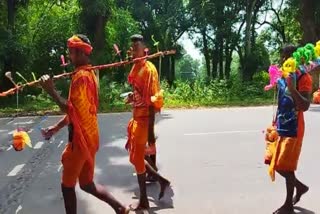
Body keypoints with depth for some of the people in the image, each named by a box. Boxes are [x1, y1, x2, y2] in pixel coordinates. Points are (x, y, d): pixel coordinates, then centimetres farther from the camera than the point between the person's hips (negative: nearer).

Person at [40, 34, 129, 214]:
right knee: (87, 184, 18)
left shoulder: (80, 76, -17)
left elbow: (71, 110, -23)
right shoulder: (90, 74, 14)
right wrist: (55, 129, 18)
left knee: (67, 185, 7)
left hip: (81, 139, -9)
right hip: (89, 137, 9)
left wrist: (51, 91, -19)